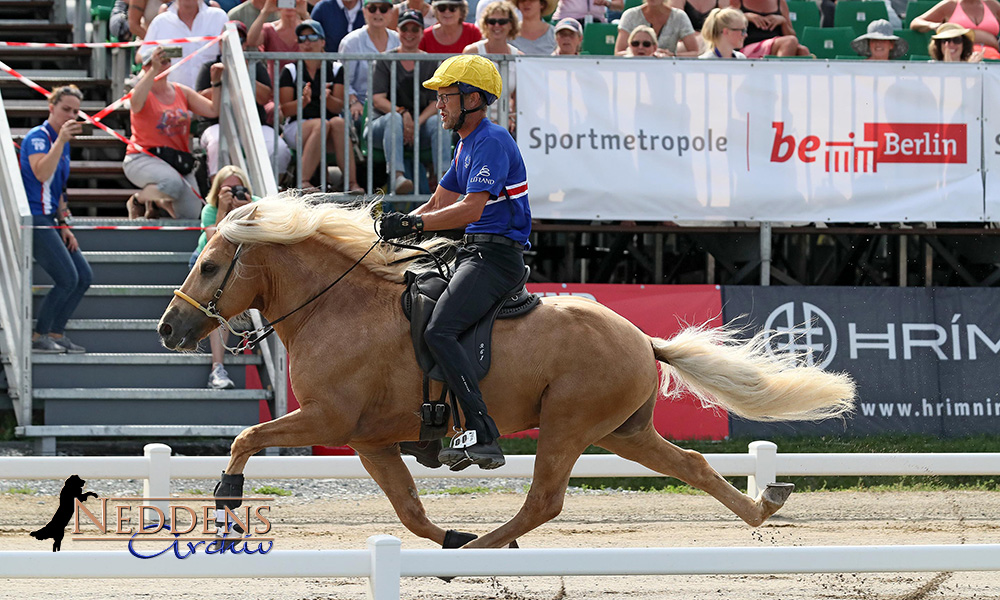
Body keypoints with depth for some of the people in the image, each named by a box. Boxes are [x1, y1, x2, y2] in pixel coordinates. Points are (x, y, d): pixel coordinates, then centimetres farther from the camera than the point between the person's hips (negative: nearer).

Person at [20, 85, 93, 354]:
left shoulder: (63, 142, 17)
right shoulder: (38, 137, -11)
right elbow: (42, 174, -29)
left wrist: (63, 226, 16)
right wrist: (61, 140, -32)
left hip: (49, 222, 10)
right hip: (36, 219, -10)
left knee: (84, 276, 6)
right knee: (67, 279, -13)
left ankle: (55, 333, 11)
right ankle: (38, 337, -4)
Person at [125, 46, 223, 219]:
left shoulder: (182, 92, 11)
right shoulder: (145, 93, -4)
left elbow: (213, 111, 5)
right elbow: (136, 103, -30)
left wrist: (216, 82, -8)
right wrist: (154, 70, -39)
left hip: (178, 162, 6)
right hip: (143, 159, -6)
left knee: (190, 214, -7)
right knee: (173, 183, -37)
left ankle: (156, 200, 26)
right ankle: (138, 199, -4)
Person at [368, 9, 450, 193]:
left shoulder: (431, 63, 11)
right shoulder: (385, 61, 6)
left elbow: (437, 102, 2)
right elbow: (378, 100, -5)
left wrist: (417, 123, -17)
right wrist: (403, 114, -24)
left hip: (421, 125, 2)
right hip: (381, 126, -2)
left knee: (438, 121, -29)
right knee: (394, 118, -35)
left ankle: (442, 174, -44)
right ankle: (397, 175, -53)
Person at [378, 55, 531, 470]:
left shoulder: (492, 142, -13)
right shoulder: (467, 144, 20)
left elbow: (471, 209, -23)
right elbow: (437, 205, 25)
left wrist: (412, 224, -24)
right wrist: (396, 228, 10)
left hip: (496, 256, -11)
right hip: (475, 251, 11)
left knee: (439, 331, -26)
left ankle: (483, 436, -32)